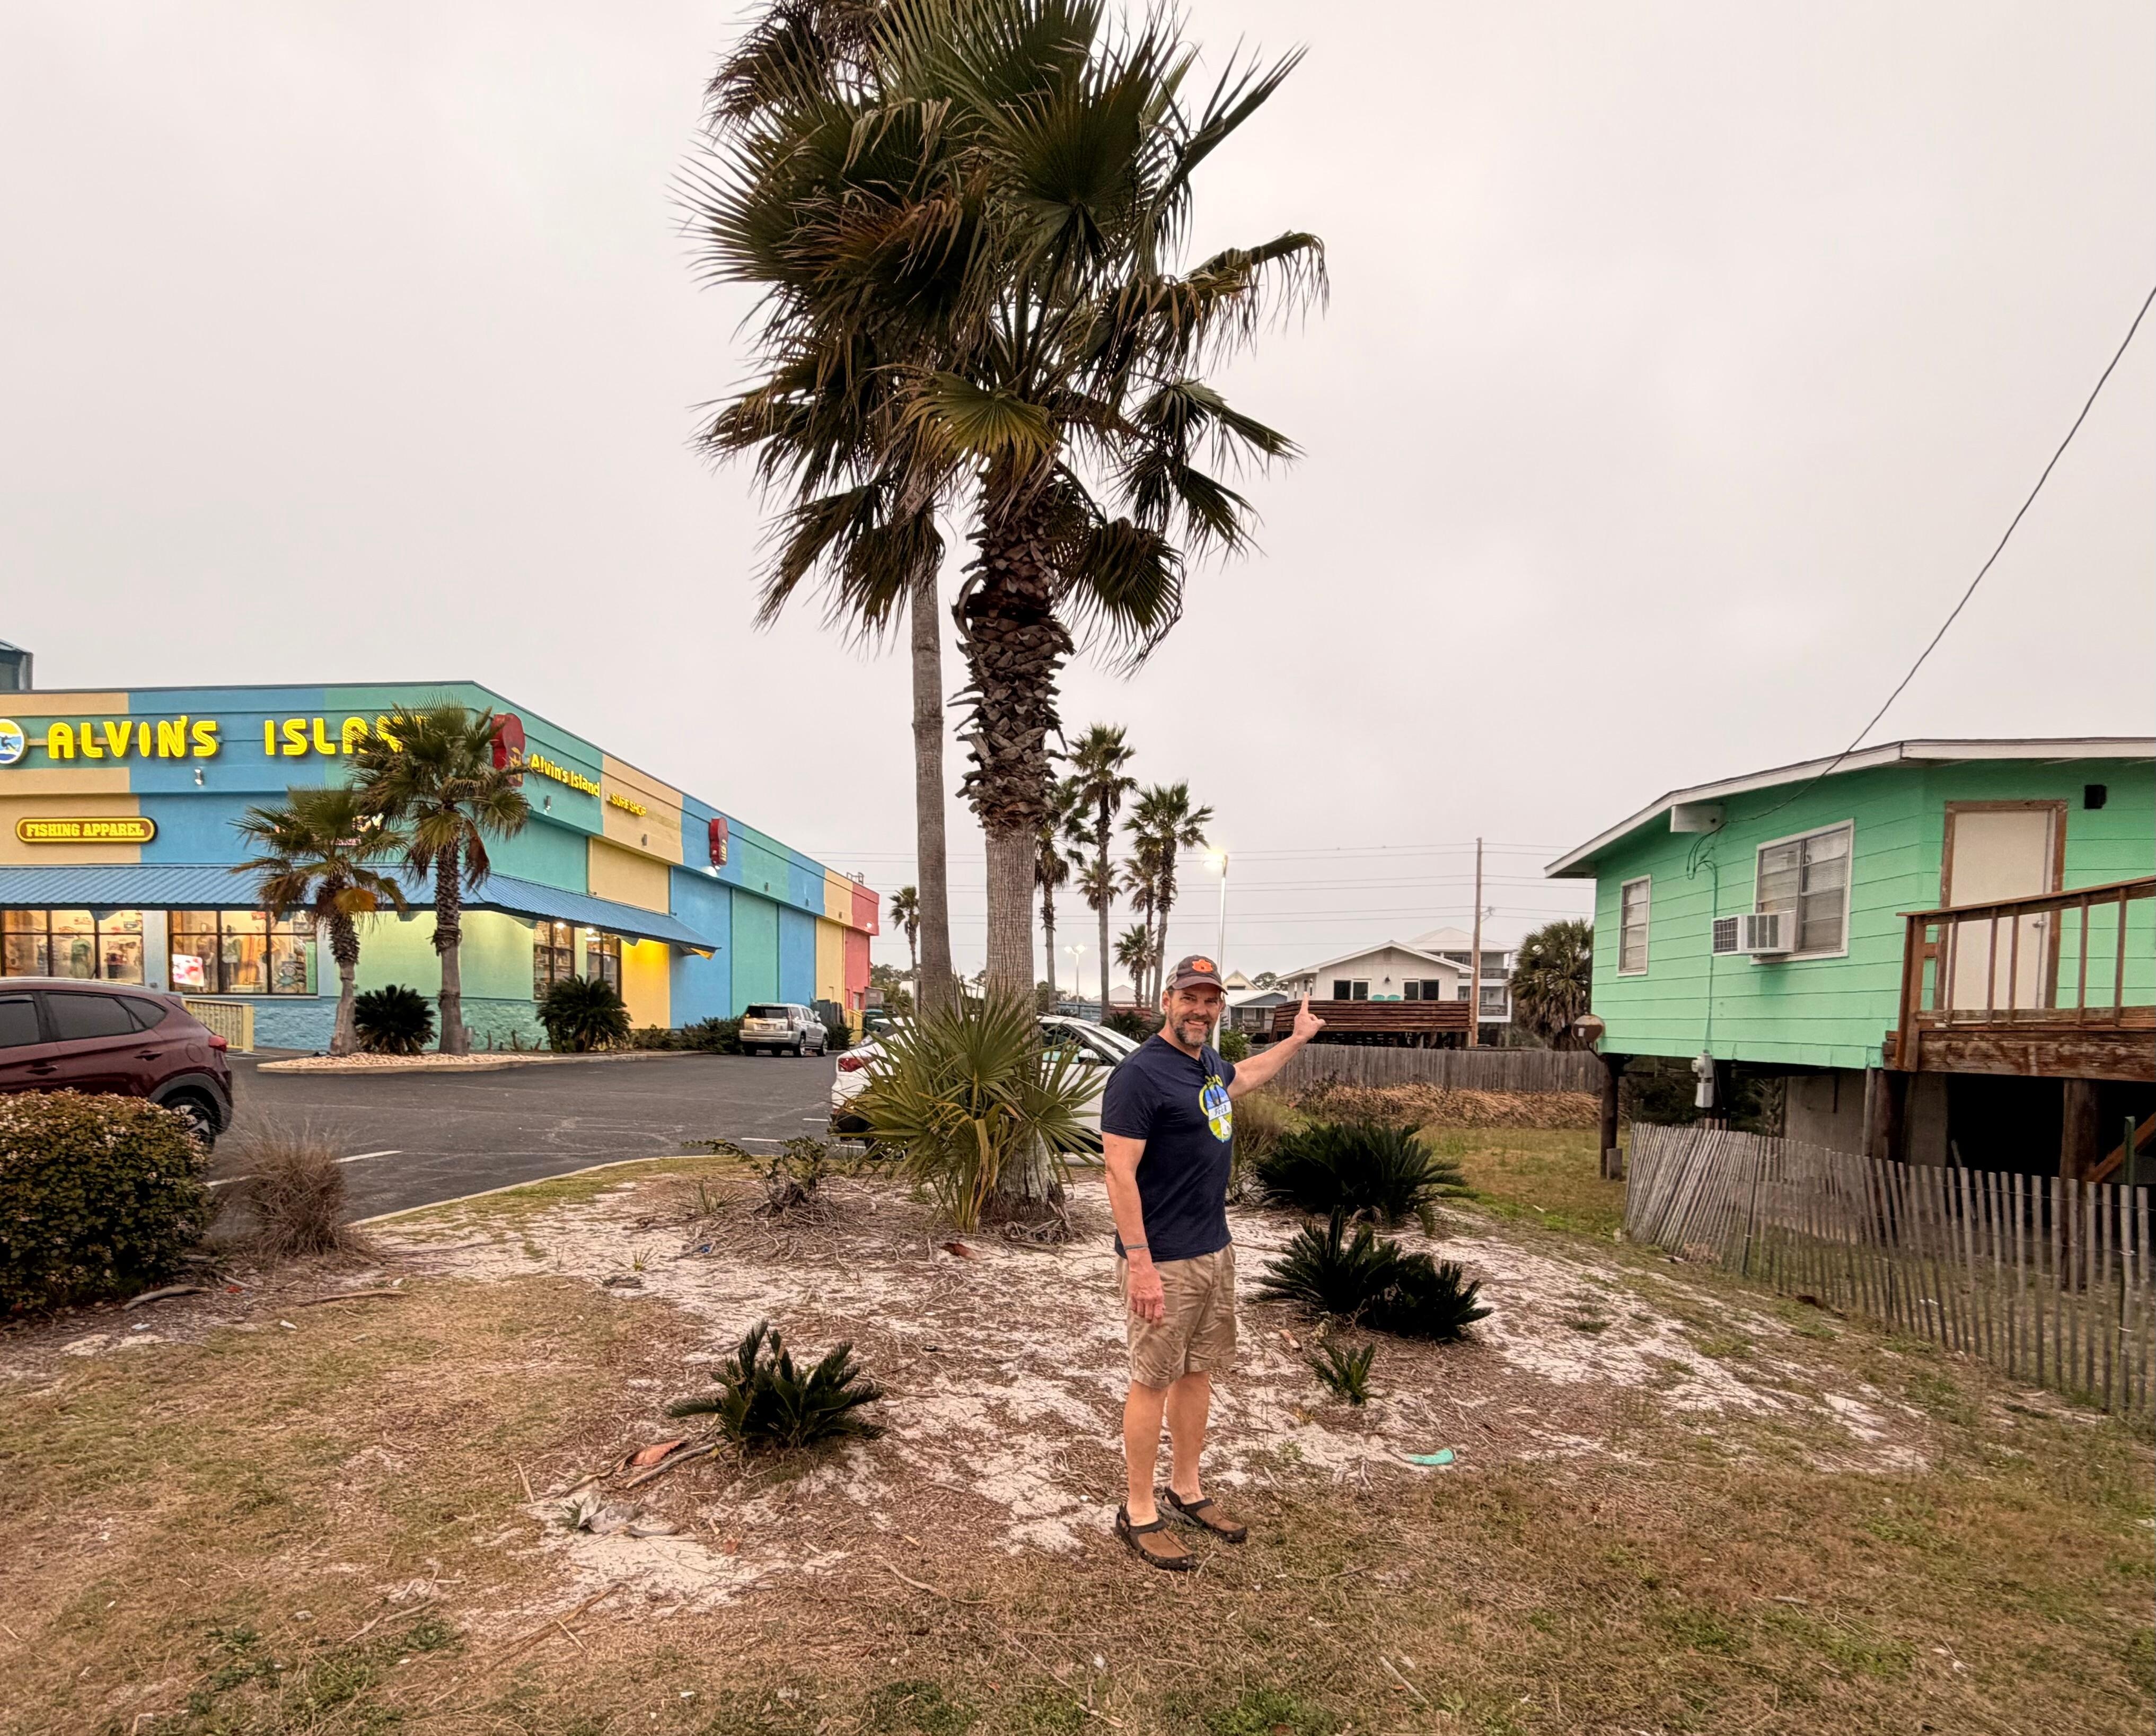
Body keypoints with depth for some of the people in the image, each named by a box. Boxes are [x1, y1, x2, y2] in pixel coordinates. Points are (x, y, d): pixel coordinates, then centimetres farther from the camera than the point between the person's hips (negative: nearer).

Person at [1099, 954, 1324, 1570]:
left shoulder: (1209, 1061, 6)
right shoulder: (1140, 1074, -20)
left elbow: (1244, 1076, 33)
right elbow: (1120, 1174, -22)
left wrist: (1299, 1037, 41)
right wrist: (1140, 1265, -25)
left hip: (1216, 1252, 8)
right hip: (1164, 1263, -8)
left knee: (1198, 1372, 17)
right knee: (1153, 1381, 3)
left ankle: (1186, 1490, 32)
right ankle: (1139, 1512, 17)